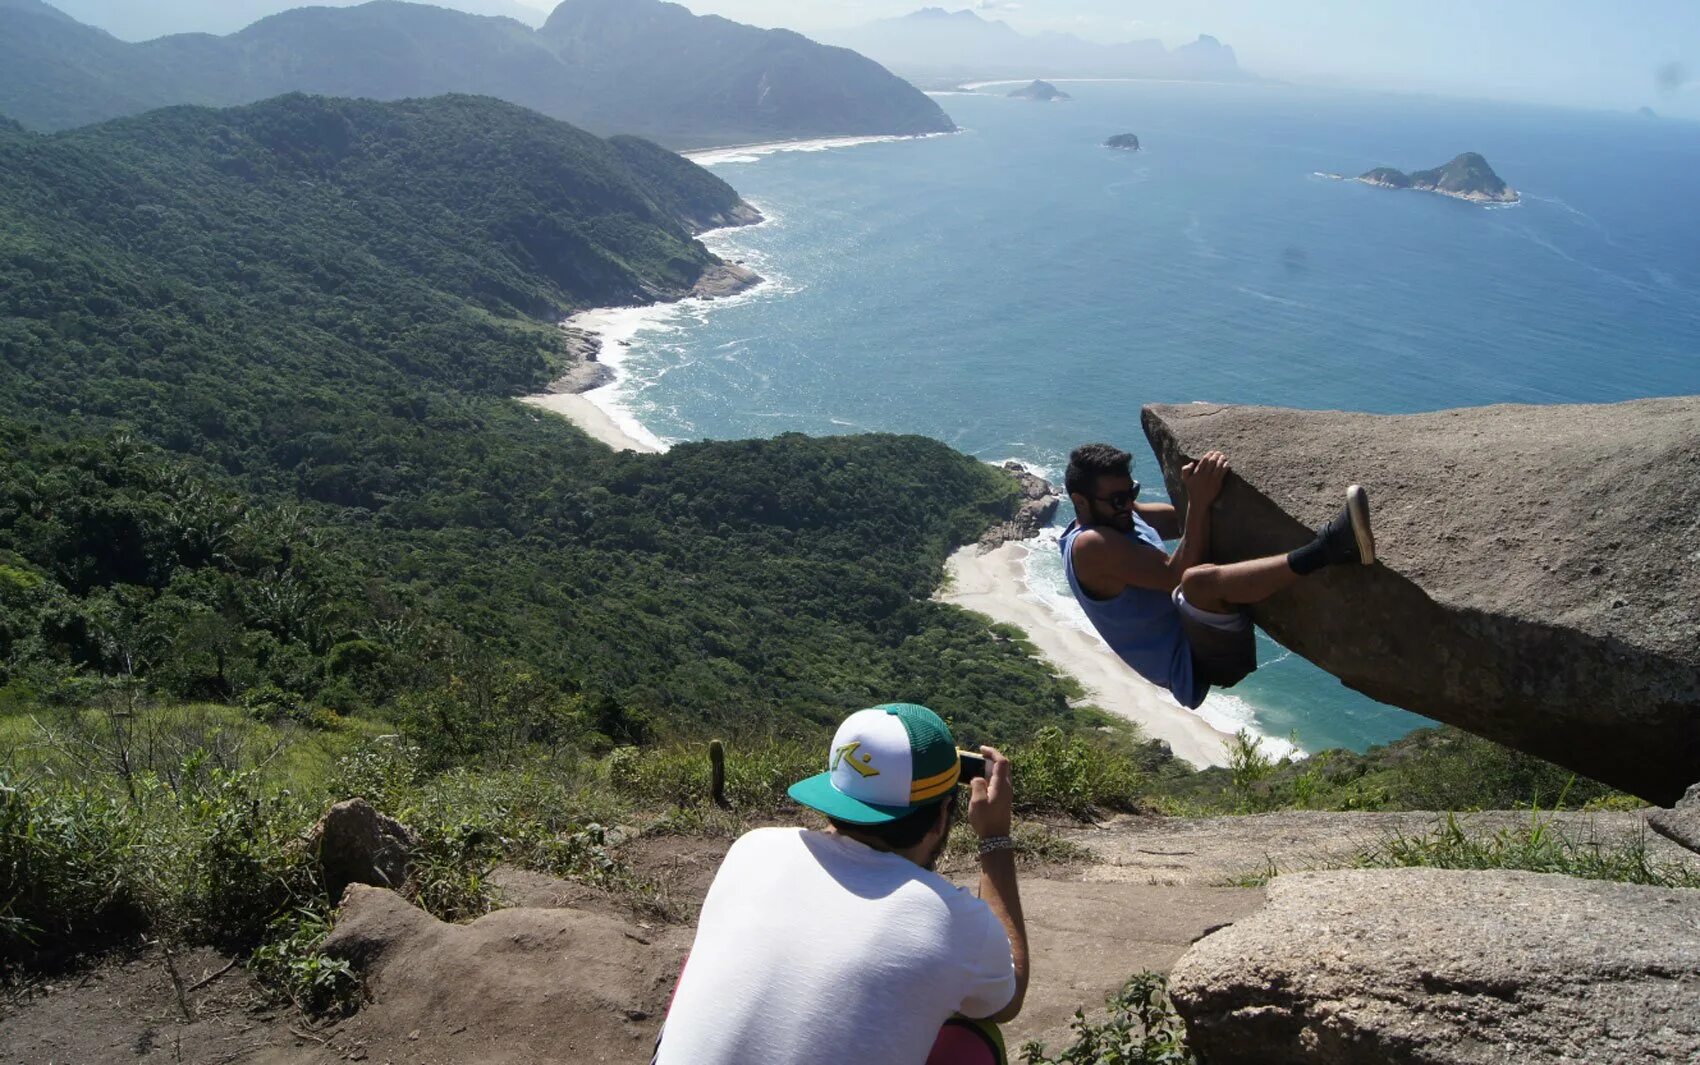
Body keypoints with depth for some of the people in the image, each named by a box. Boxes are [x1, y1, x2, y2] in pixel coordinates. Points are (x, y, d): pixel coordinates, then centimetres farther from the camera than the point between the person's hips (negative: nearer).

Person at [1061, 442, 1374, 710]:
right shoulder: (1090, 545, -16)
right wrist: (1199, 502, -26)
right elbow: (1177, 574, -22)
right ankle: (1328, 547, -42)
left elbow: (1183, 522, 11)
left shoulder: (1120, 515, 13)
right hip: (1195, 664, -10)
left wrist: (1200, 489, -9)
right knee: (1199, 580, -39)